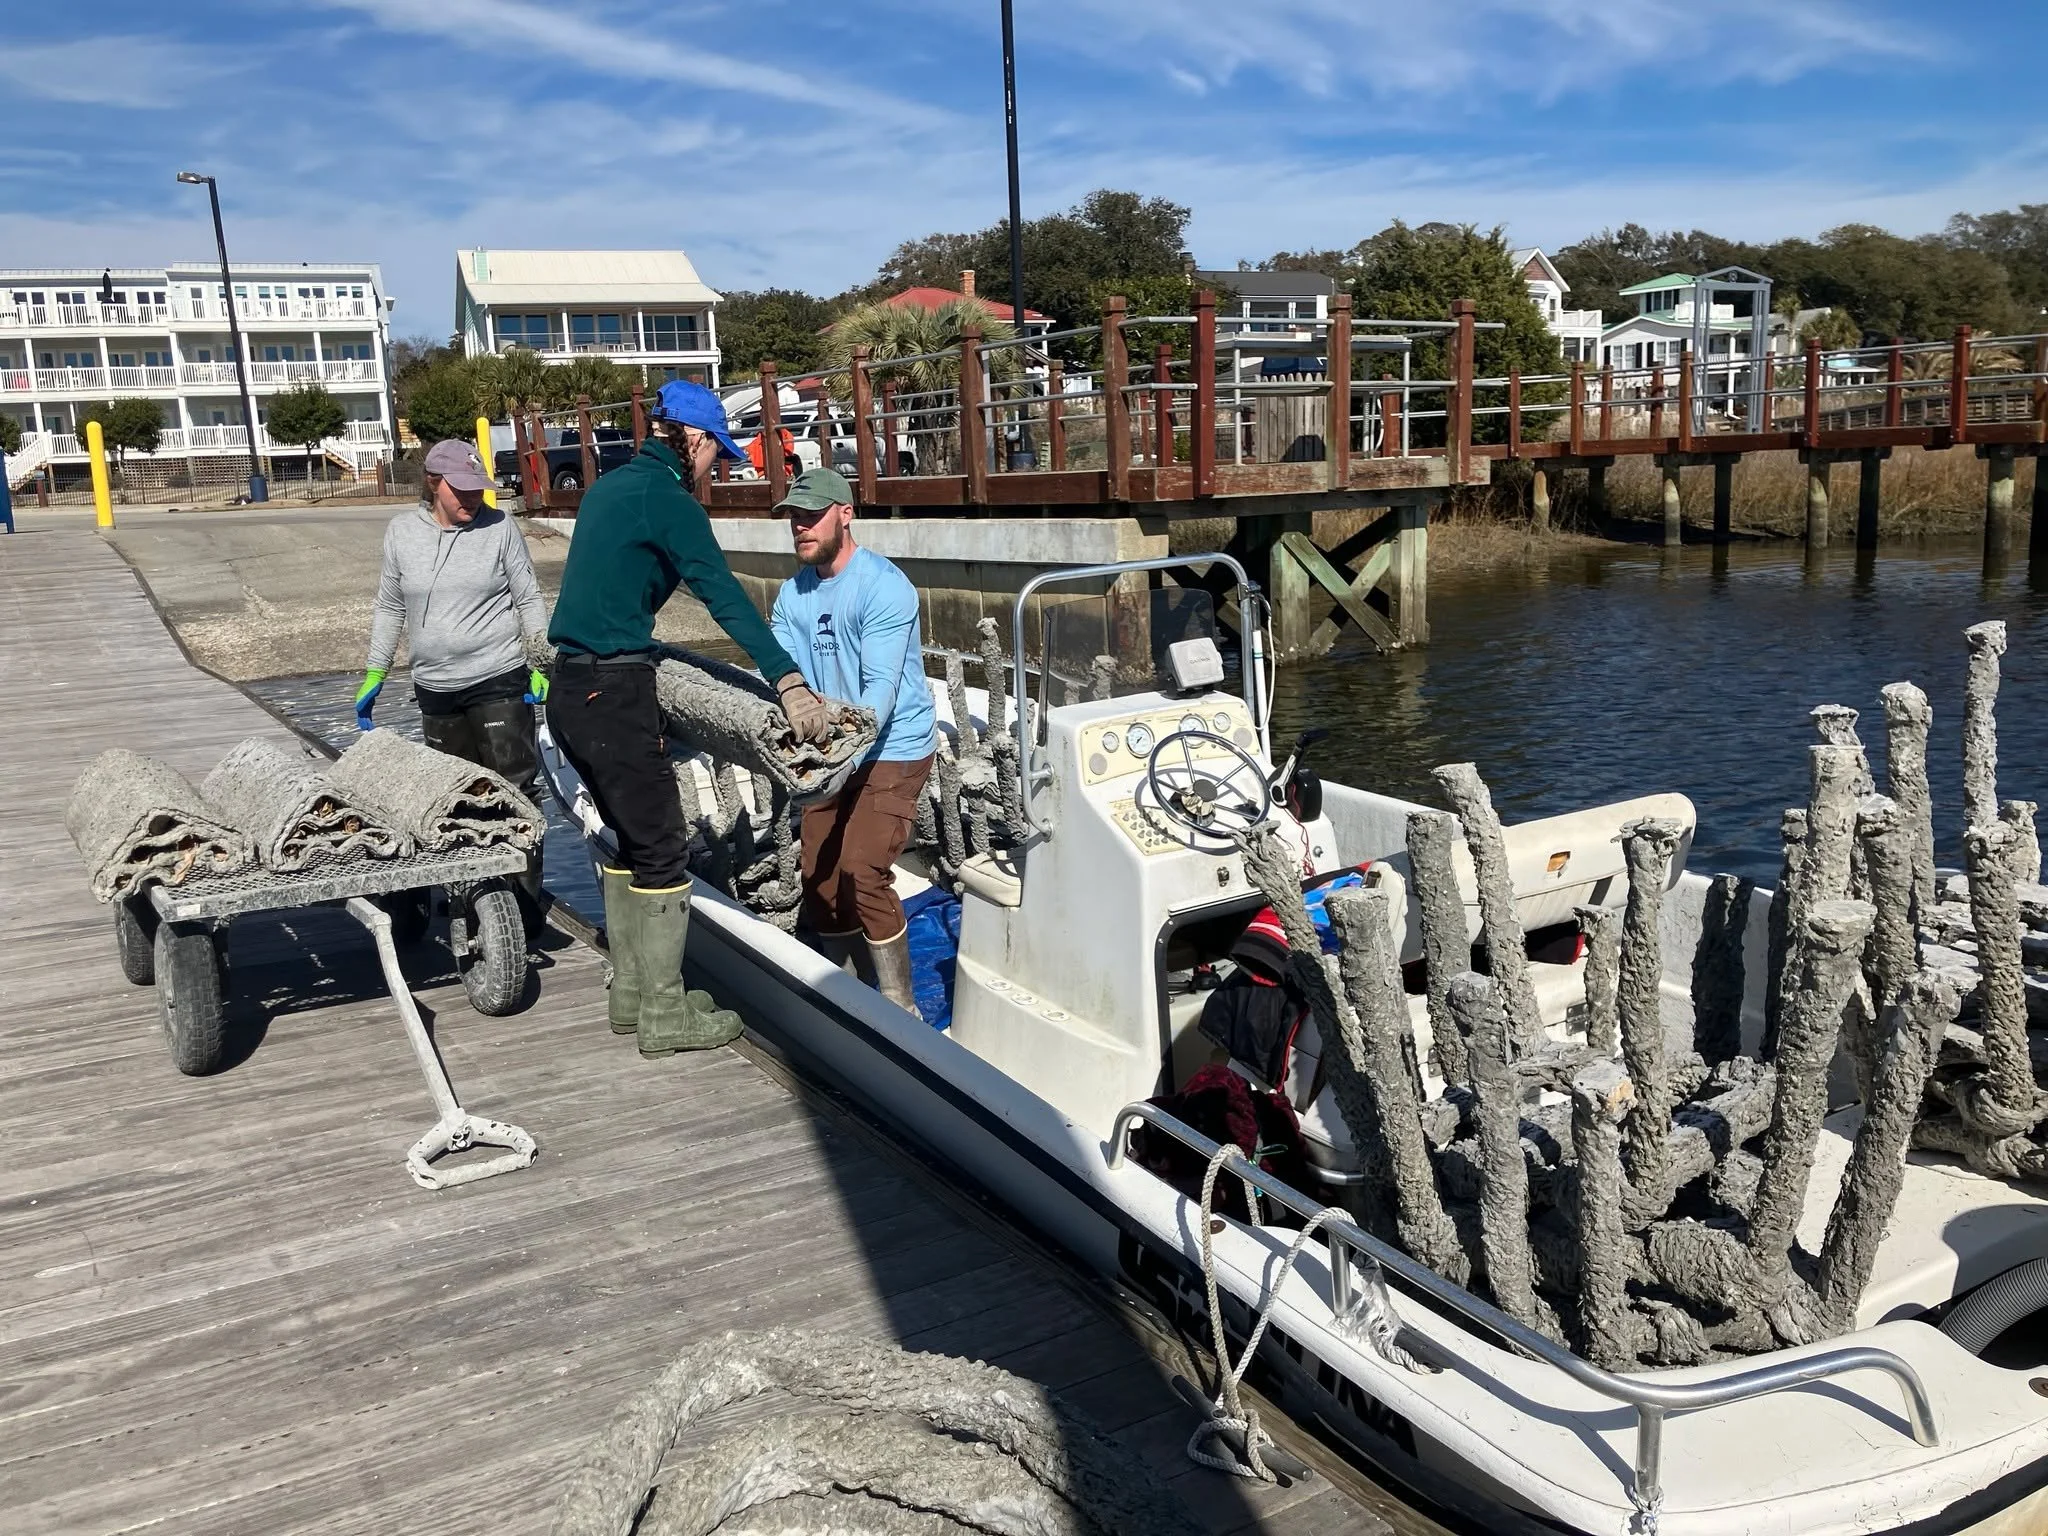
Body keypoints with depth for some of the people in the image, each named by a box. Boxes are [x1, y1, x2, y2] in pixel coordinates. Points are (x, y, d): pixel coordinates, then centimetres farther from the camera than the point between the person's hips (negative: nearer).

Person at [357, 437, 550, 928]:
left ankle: (523, 902, -1)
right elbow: (390, 607, 13)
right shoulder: (402, 531, 5)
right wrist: (374, 674, 13)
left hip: (500, 683, -3)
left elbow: (529, 599, 3)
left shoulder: (499, 527, -2)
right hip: (435, 688, 3)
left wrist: (541, 664, -5)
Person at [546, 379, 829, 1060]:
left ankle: (631, 993, 26)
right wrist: (789, 680, -31)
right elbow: (726, 597, -24)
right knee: (663, 851, -1)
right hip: (615, 696, -9)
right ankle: (664, 1018, 6)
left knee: (631, 838, 18)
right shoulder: (670, 501, -11)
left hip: (571, 689, 9)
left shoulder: (608, 486, 16)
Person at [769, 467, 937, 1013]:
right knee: (819, 880, 7)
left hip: (891, 749, -8)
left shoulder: (884, 587, -16)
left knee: (861, 872, -21)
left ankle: (901, 1010, -8)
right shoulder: (792, 594, 7)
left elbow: (881, 685, -24)